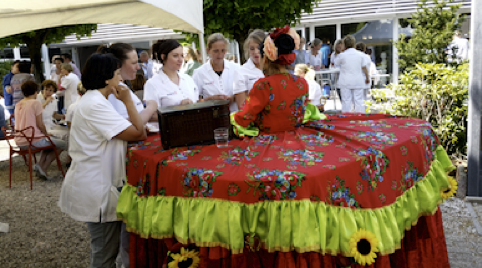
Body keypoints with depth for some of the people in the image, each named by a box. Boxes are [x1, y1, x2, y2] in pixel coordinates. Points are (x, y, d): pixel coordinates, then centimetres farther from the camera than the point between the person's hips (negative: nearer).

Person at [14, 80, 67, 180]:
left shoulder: (18, 104, 11)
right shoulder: (35, 103, -11)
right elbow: (40, 125, -15)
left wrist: (45, 134, 20)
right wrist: (47, 134, 5)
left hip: (19, 143, 8)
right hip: (33, 141, -8)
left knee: (49, 141, 33)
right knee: (63, 144, 8)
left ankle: (41, 164, 12)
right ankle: (43, 167, -3)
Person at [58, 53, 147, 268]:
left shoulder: (93, 100, 12)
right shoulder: (95, 105, -22)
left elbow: (130, 131, 12)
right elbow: (138, 133, -23)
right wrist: (128, 101, -14)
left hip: (94, 184, 11)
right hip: (95, 190, -11)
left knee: (103, 248, 25)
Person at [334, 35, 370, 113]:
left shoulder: (342, 55, -6)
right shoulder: (361, 55, 0)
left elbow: (336, 63, 11)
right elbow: (364, 68, 4)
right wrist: (367, 78, 17)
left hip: (345, 82, -1)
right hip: (358, 82, 2)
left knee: (346, 100, 1)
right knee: (359, 100, 5)